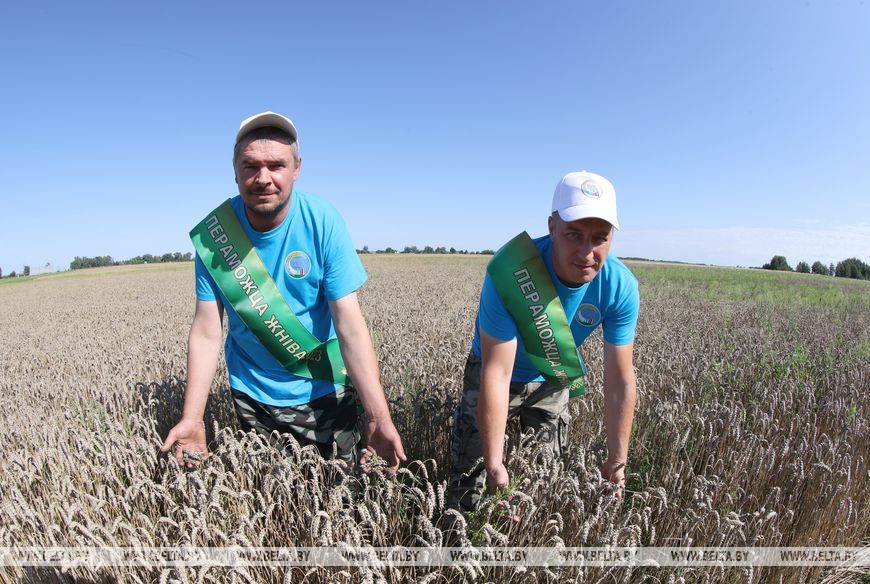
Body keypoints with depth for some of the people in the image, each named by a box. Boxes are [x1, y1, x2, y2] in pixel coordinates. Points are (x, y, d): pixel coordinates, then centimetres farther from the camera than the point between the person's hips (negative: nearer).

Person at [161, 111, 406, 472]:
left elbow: (350, 325, -22)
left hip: (324, 391, -1)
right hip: (252, 394, 2)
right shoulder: (212, 233, -13)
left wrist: (380, 418, -28)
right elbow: (206, 332, -10)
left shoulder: (323, 222, -19)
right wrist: (192, 418, -17)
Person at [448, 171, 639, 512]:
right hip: (495, 375, -2)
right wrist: (495, 466, -33)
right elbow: (496, 375, -36)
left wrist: (617, 462, -14)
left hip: (553, 382, 3)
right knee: (467, 487, 7)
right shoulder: (509, 273, -37)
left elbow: (620, 381, -17)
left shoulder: (621, 287, -25)